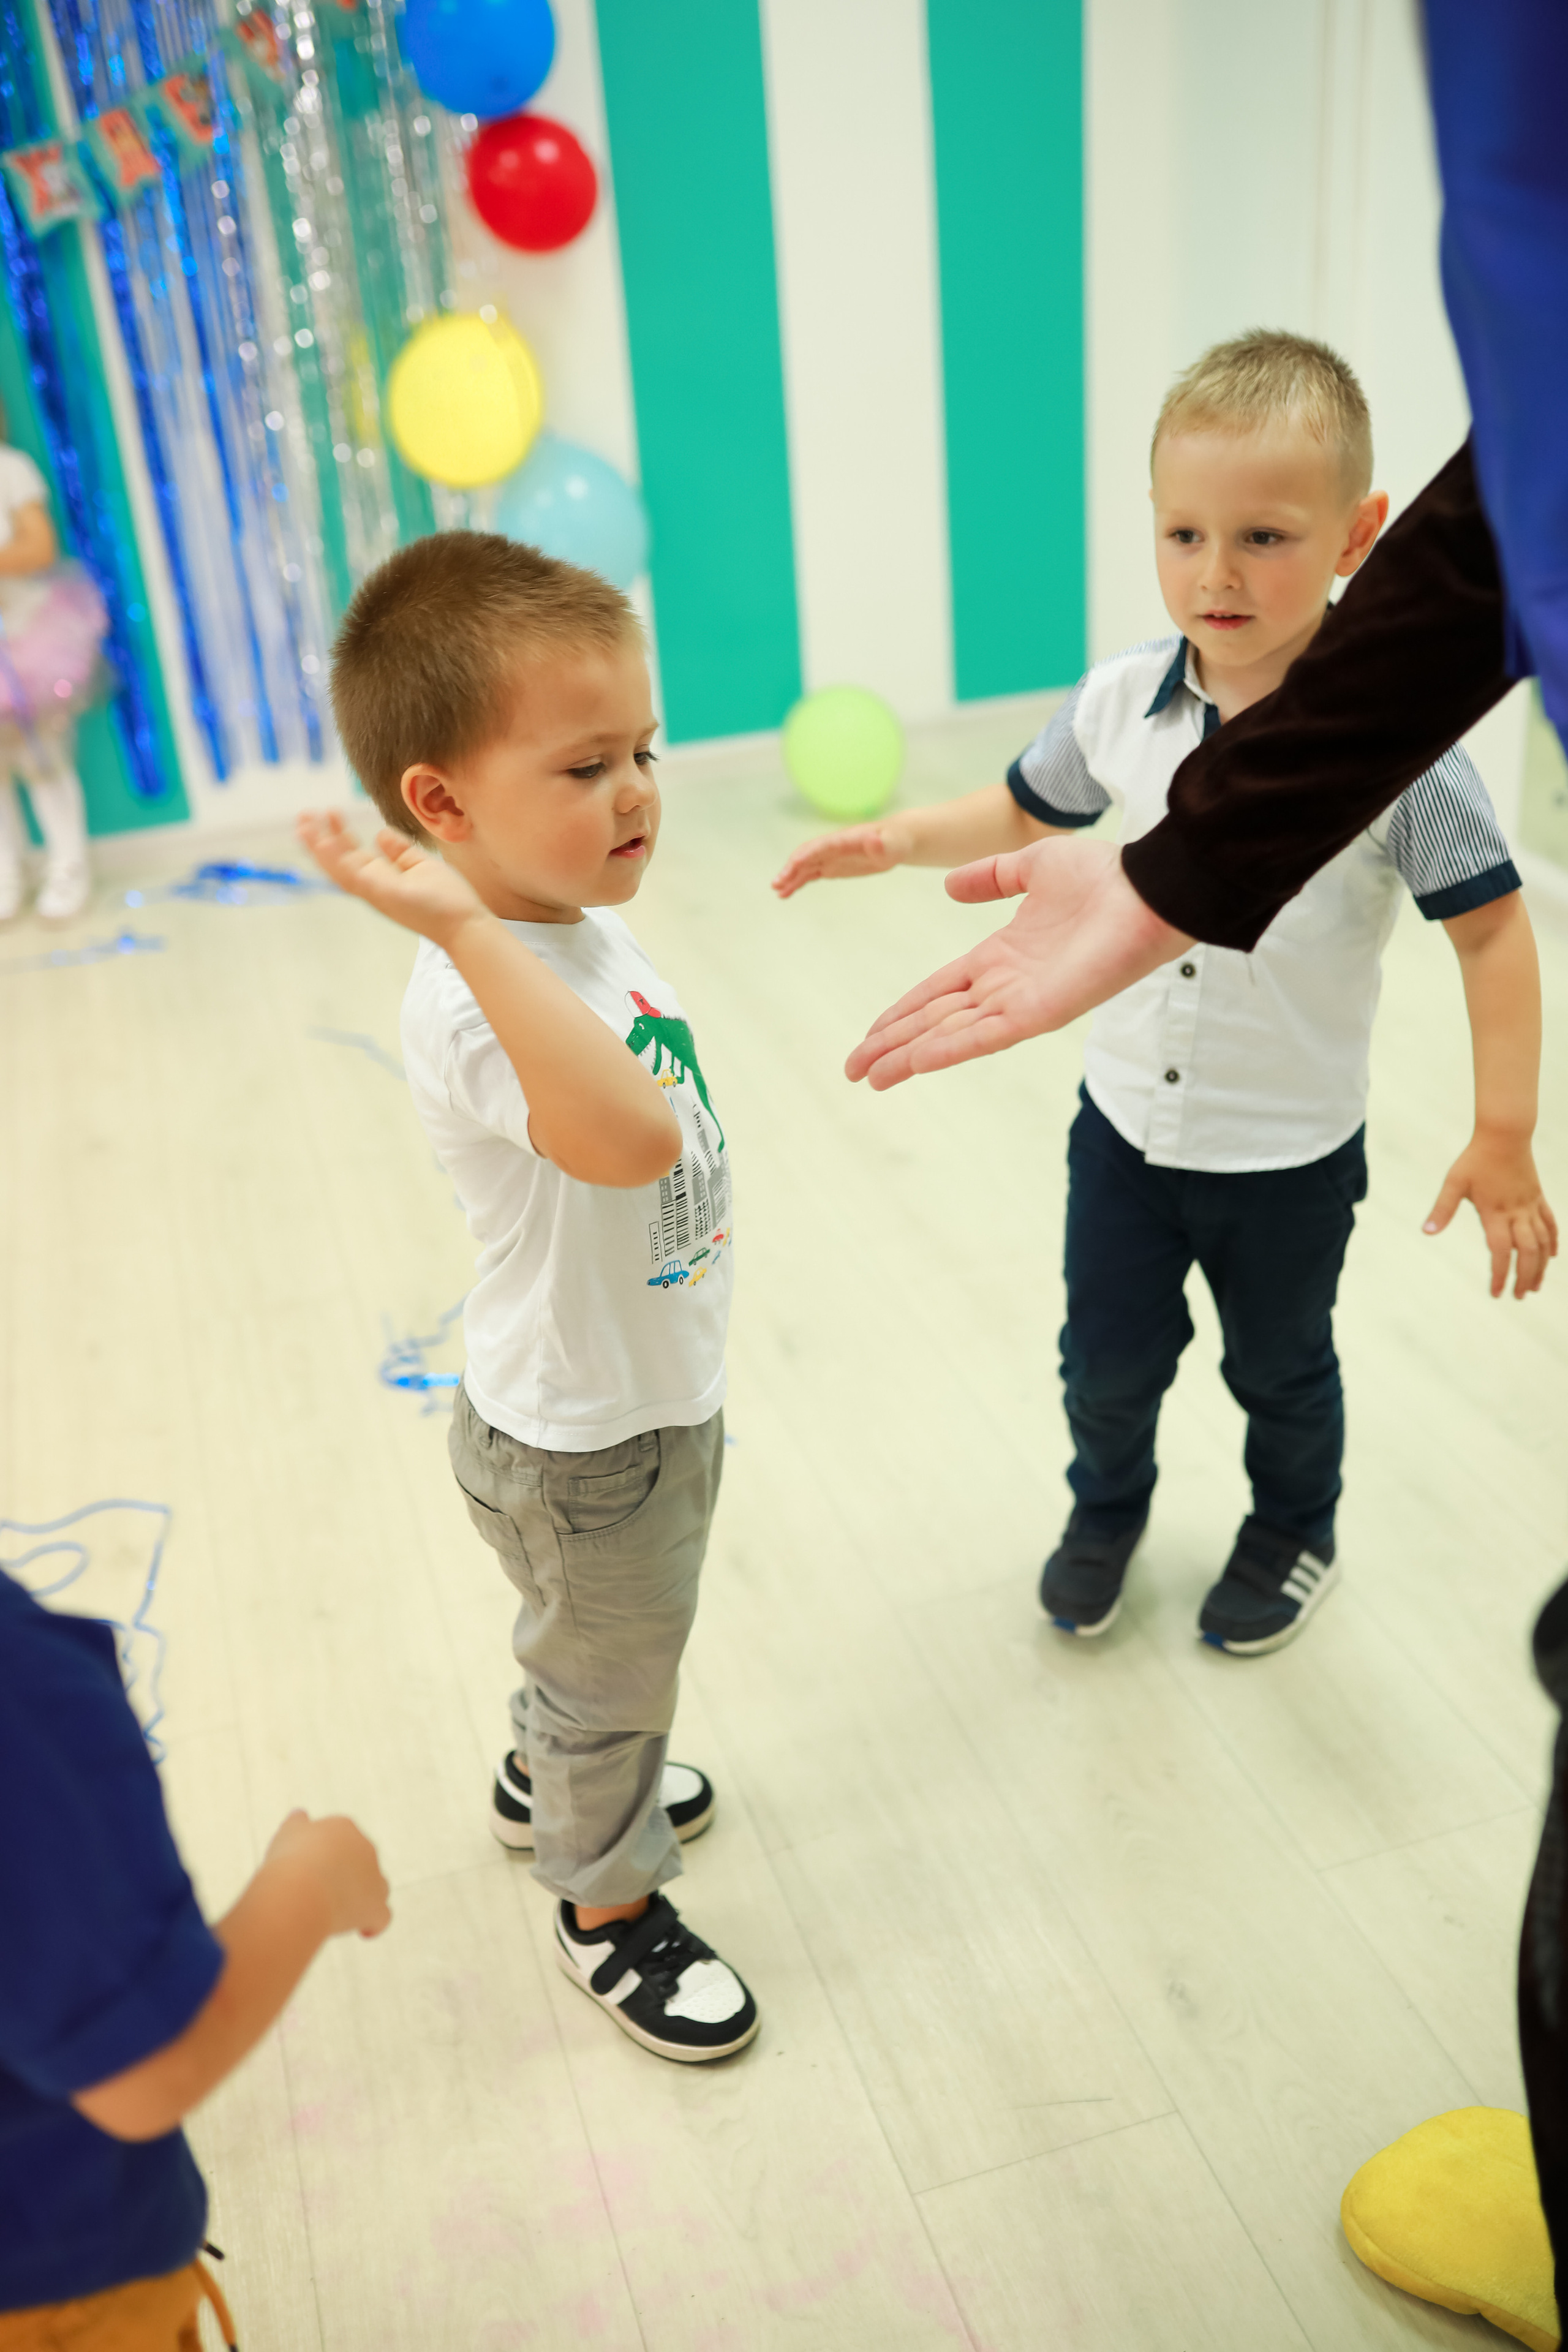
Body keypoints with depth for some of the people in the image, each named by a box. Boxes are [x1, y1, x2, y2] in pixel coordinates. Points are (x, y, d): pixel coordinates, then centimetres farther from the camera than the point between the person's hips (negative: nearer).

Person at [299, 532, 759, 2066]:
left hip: (655, 1392, 9)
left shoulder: (586, 927, -4)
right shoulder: (475, 1000, -36)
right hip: (581, 1446, -9)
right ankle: (609, 1905, 43)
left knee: (601, 1646, 33)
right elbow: (632, 1138, -56)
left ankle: (548, 1779, 61)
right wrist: (467, 927, -59)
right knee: (610, 1676, 17)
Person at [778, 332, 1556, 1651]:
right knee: (1108, 1361, 20)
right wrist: (904, 838, -10)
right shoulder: (1119, 705, -11)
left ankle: (1294, 1536, 52)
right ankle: (1108, 1511, 51)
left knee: (1281, 1370, 21)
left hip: (1292, 1153, -3)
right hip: (1127, 1120, 3)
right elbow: (1025, 817, 8)